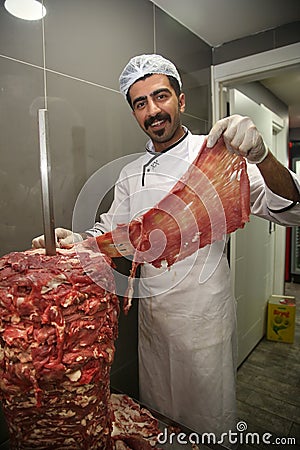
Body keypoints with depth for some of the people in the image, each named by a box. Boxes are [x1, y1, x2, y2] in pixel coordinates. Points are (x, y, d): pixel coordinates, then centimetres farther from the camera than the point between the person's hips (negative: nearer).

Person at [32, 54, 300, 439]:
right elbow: (111, 232, 9)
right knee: (155, 413, 24)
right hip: (151, 313, 5)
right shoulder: (132, 173, 5)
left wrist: (261, 156, -36)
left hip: (203, 312, -4)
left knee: (209, 418, 16)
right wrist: (77, 241, -11)